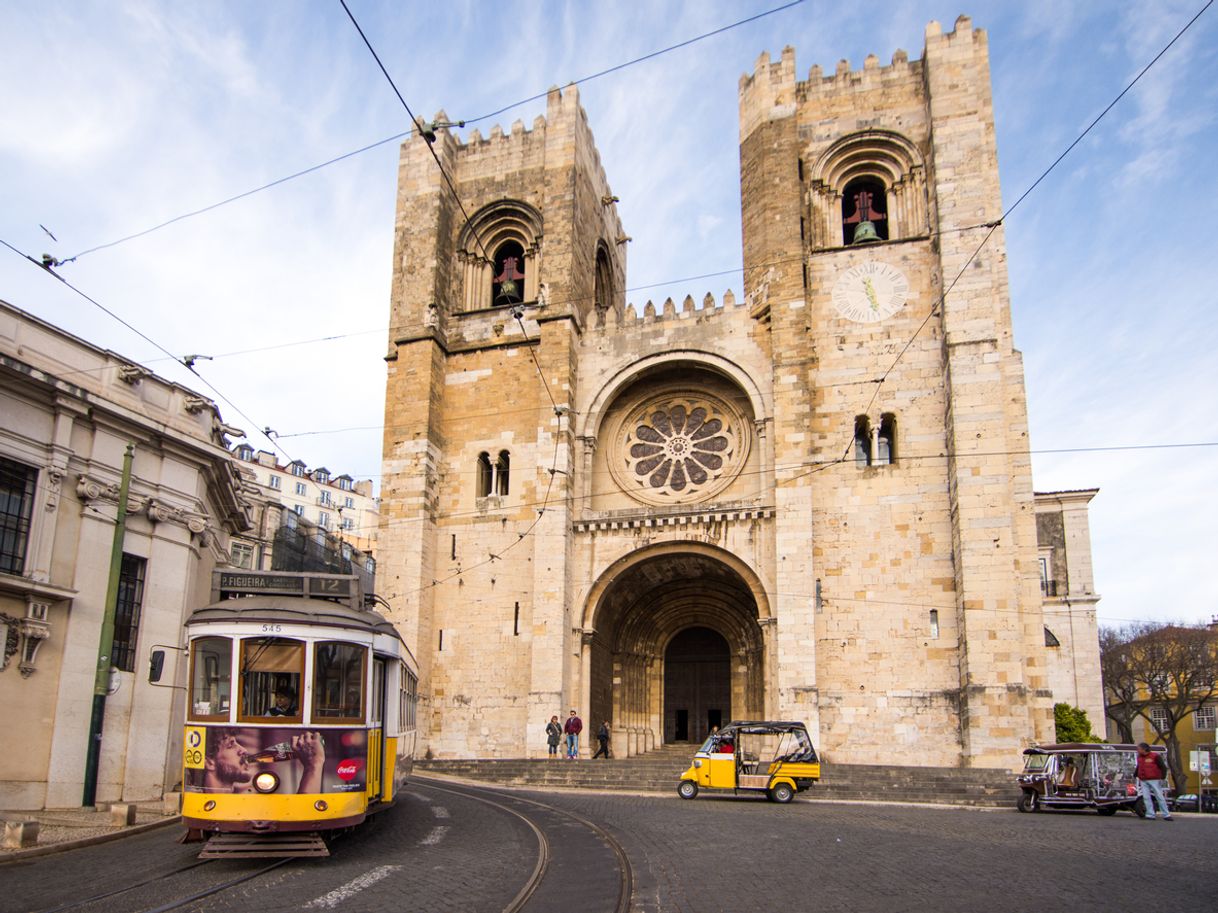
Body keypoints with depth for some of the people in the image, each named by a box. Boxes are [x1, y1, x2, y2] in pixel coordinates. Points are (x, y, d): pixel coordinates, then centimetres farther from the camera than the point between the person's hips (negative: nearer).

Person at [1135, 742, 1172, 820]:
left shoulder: (1155, 756, -6)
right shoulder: (1139, 758, 13)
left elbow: (1163, 768, -5)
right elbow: (1138, 768, 24)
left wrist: (1162, 778, -11)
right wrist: (1137, 777, 20)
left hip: (1154, 780, -6)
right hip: (1143, 781, 6)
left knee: (1160, 797, -1)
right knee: (1146, 798, 0)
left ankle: (1166, 815, 6)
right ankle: (1150, 815, 3)